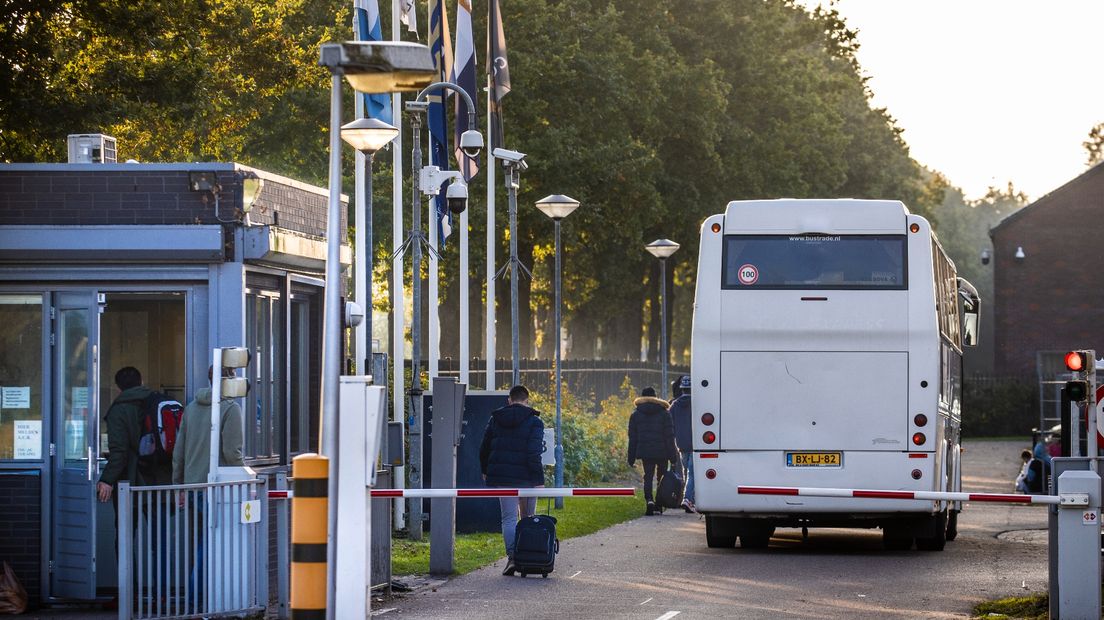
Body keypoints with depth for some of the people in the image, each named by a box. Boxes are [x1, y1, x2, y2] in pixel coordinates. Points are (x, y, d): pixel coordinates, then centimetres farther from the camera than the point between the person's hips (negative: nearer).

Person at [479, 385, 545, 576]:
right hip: (525, 477, -2)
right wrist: (539, 480, -12)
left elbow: (484, 449, 12)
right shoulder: (533, 422, -6)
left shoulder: (495, 419, 6)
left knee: (508, 518, 1)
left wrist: (486, 471, 26)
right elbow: (534, 454, -15)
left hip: (500, 477, 2)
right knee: (528, 517, 14)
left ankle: (512, 555, -19)